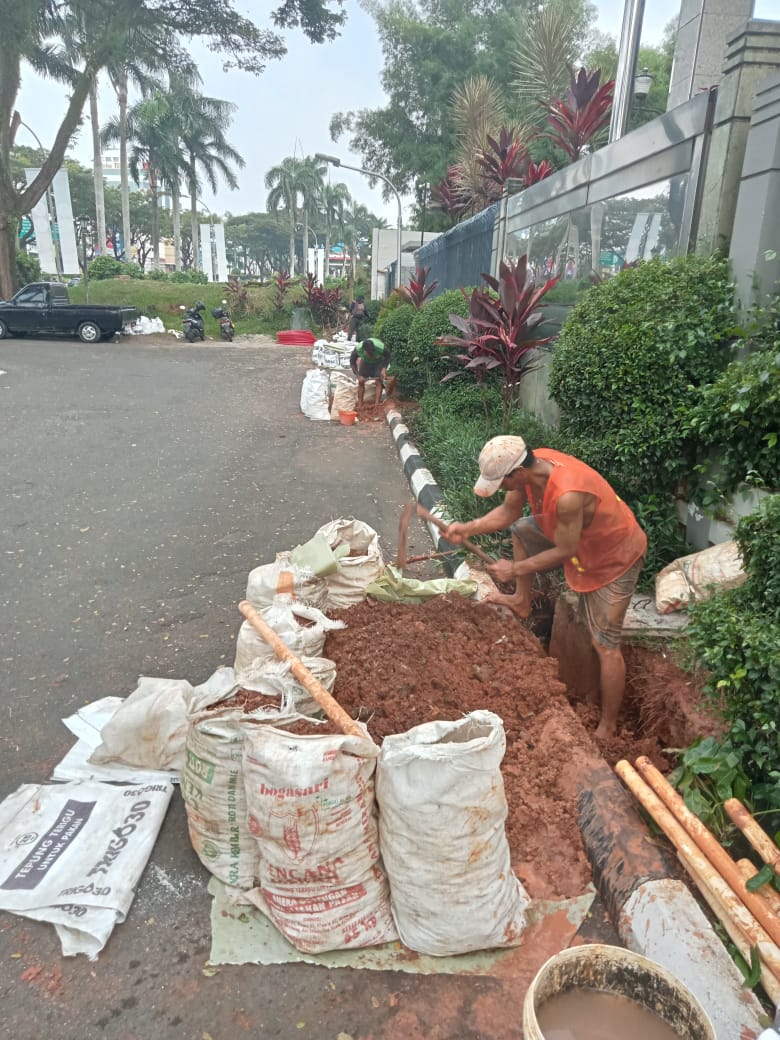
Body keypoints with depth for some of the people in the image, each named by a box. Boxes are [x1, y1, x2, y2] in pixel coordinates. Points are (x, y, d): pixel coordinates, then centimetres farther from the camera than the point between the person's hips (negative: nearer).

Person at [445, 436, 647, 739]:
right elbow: (508, 511, -1)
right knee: (520, 529, 18)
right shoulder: (530, 464, -16)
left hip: (614, 557, -8)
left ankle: (607, 728, 12)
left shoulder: (567, 495, -42)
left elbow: (565, 552, -27)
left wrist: (515, 569, -17)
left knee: (605, 645, -4)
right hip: (578, 535, 8)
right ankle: (522, 602, 34)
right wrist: (467, 529, -14)